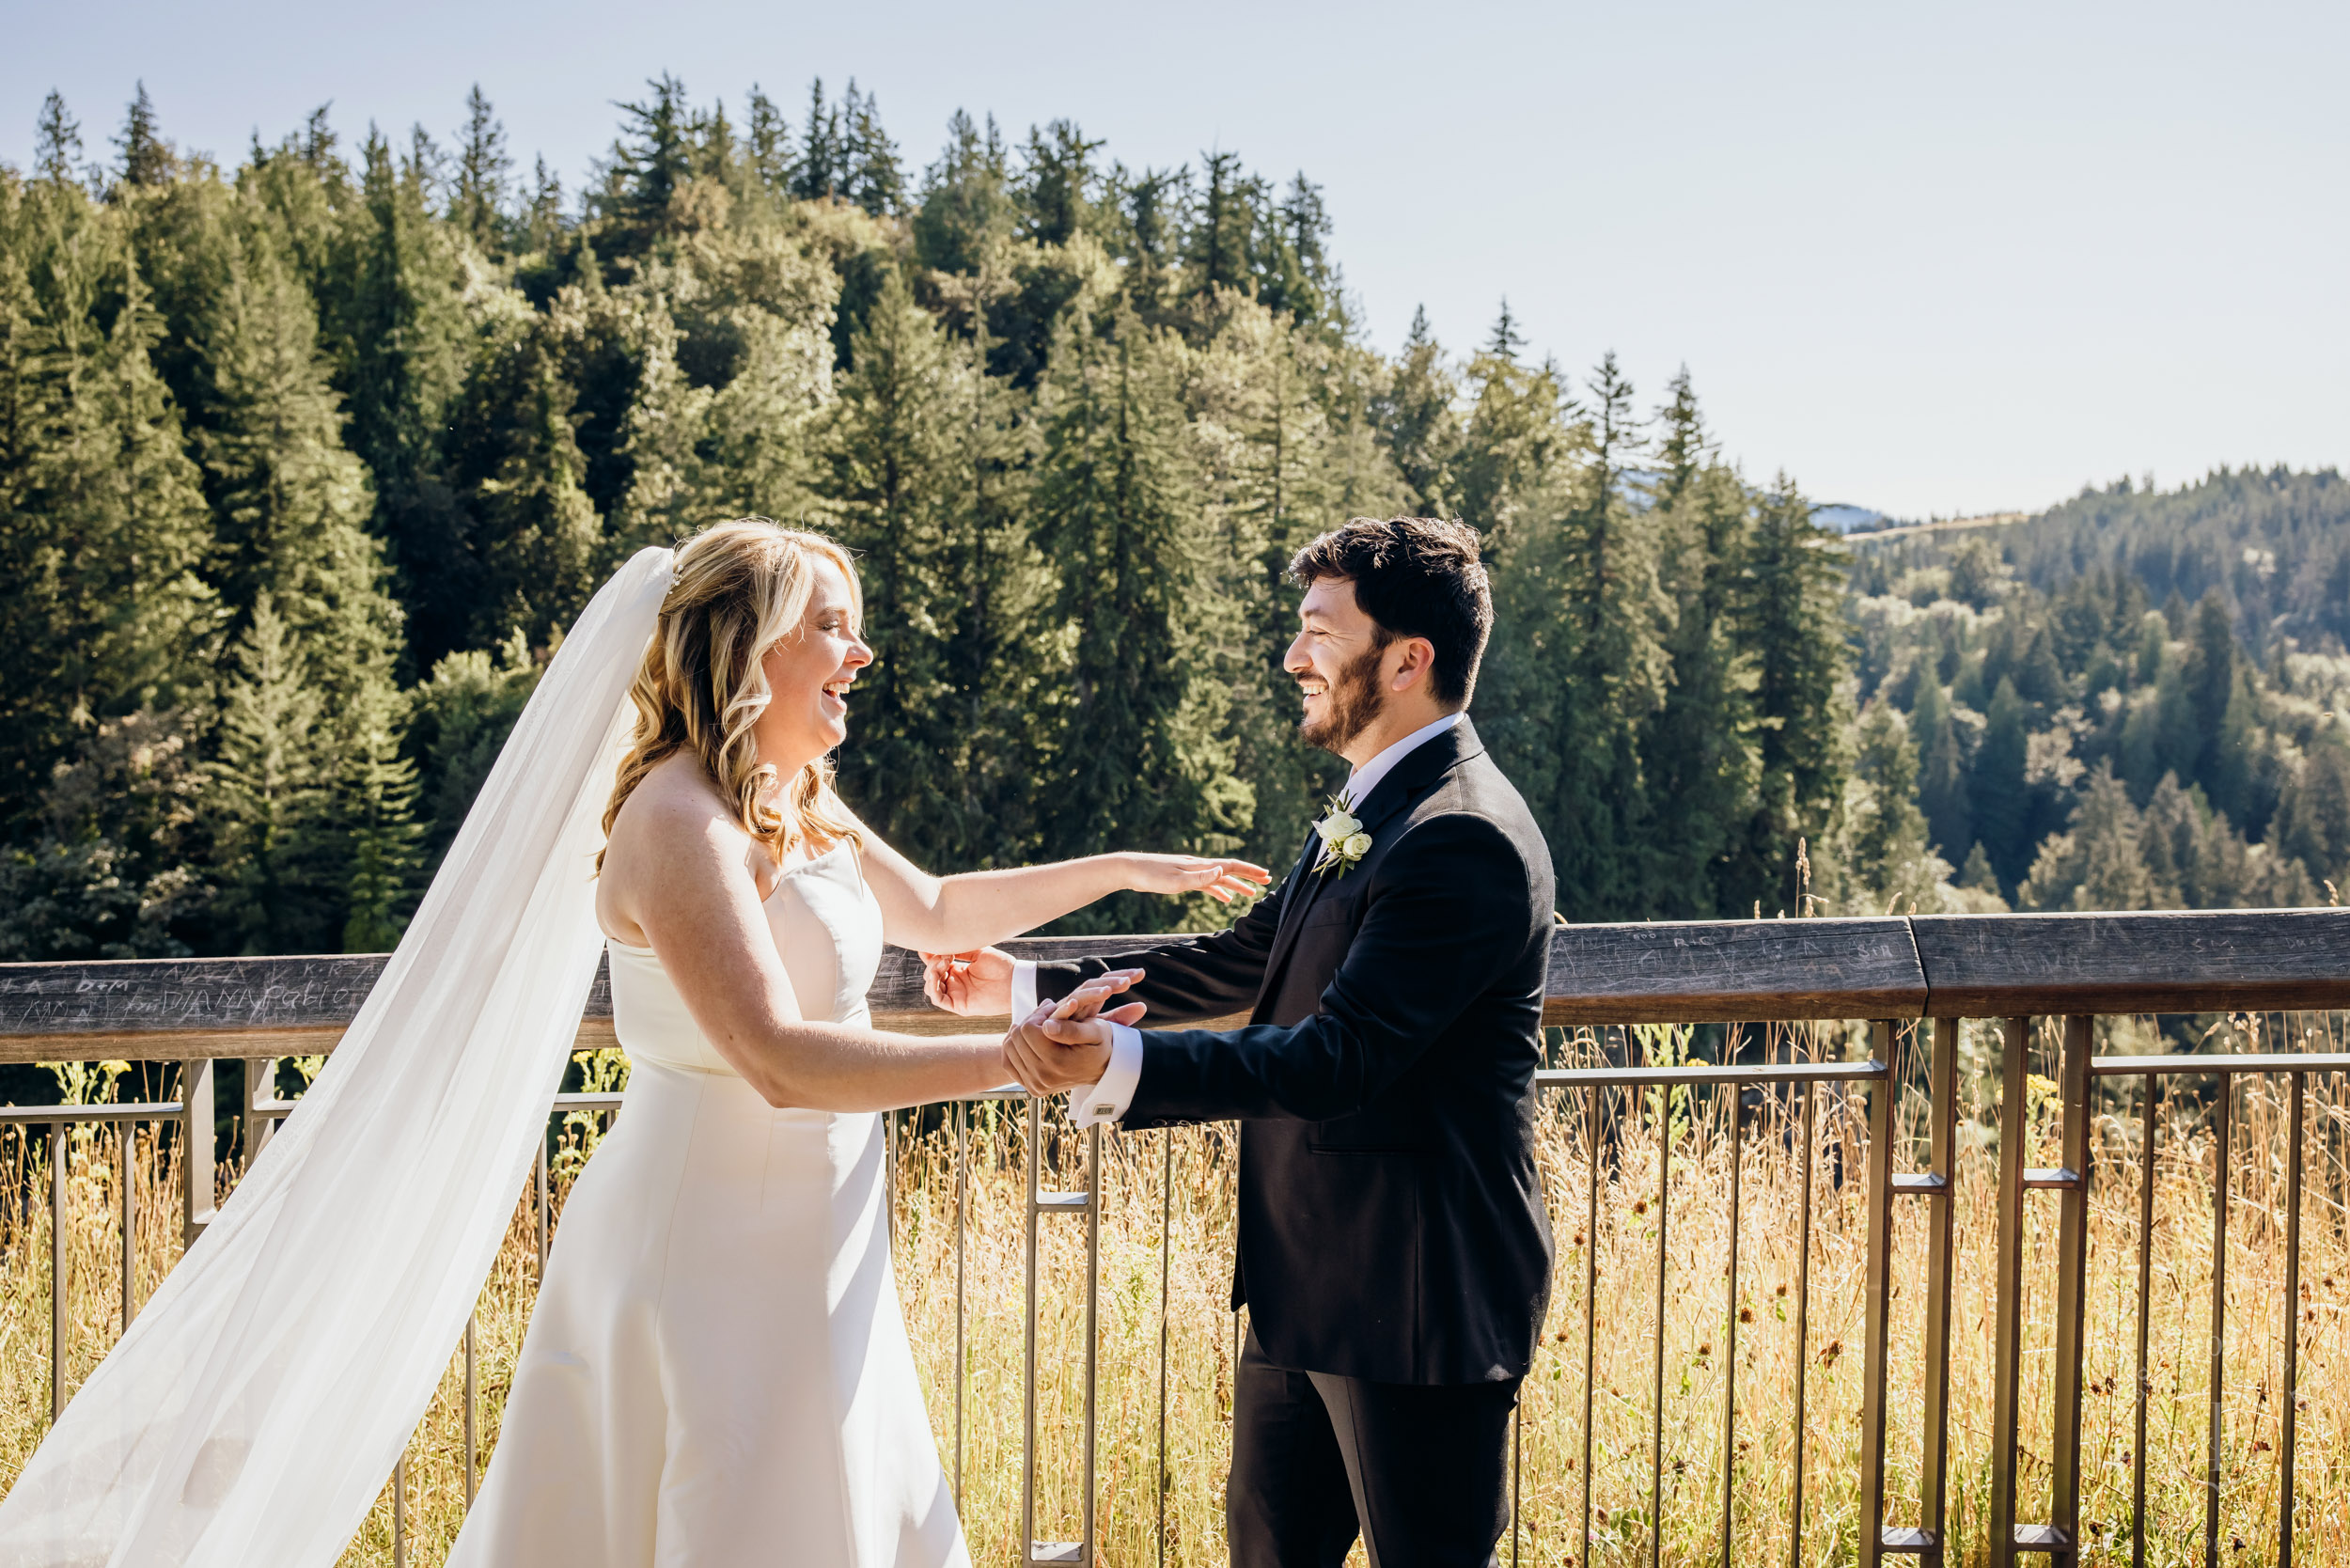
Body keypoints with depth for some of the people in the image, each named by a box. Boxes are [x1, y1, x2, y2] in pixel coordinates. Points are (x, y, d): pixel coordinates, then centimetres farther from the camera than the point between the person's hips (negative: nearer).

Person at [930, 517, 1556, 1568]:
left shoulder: (1464, 840, -22)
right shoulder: (1373, 813, 12)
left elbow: (1338, 1057, -30)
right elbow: (1243, 962, 19)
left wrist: (1119, 1066, -41)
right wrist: (1025, 989, 18)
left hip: (1412, 1303, -10)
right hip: (1307, 1285, 10)